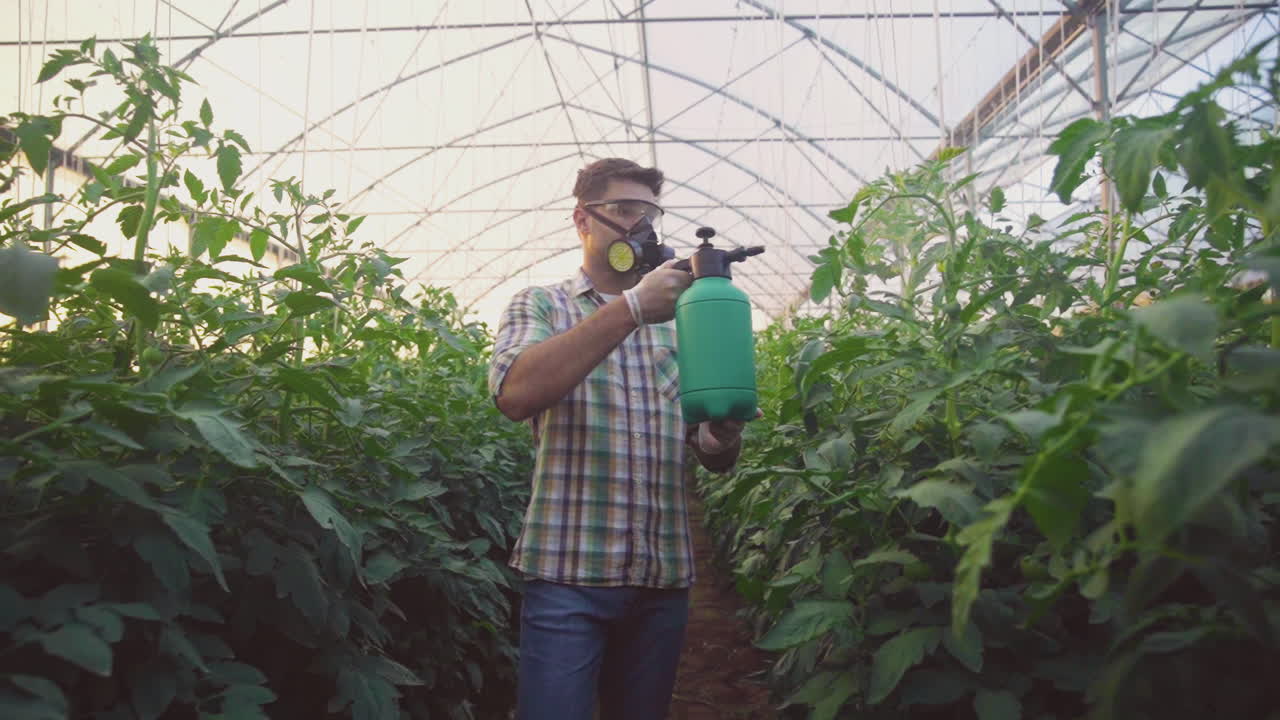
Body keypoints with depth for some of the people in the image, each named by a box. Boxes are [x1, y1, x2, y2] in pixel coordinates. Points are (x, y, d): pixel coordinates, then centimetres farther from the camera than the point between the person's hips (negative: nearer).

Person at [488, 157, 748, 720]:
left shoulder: (677, 323, 14)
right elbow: (515, 394, -19)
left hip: (664, 576, 4)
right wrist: (632, 307, -22)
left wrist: (724, 434, -13)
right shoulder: (542, 306, 3)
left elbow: (715, 458, 12)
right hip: (569, 572, -4)